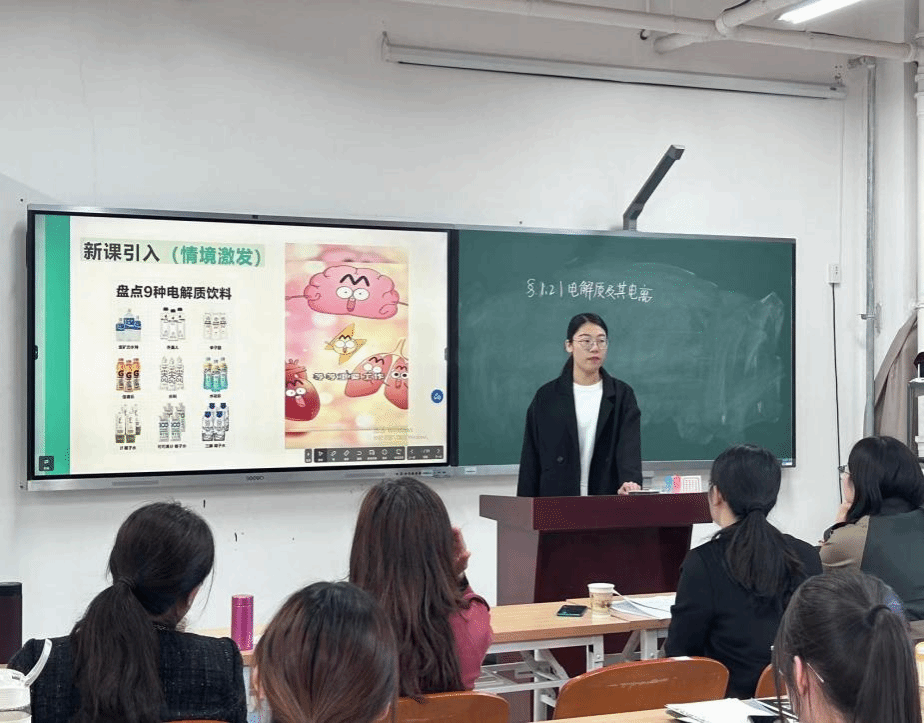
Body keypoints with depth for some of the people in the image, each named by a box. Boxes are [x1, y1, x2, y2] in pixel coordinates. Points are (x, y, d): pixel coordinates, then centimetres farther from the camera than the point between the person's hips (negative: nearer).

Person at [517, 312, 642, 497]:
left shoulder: (622, 395, 5)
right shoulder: (547, 397, 5)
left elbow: (629, 444, -10)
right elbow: (530, 461, 5)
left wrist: (631, 481, -29)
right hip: (556, 500, 0)